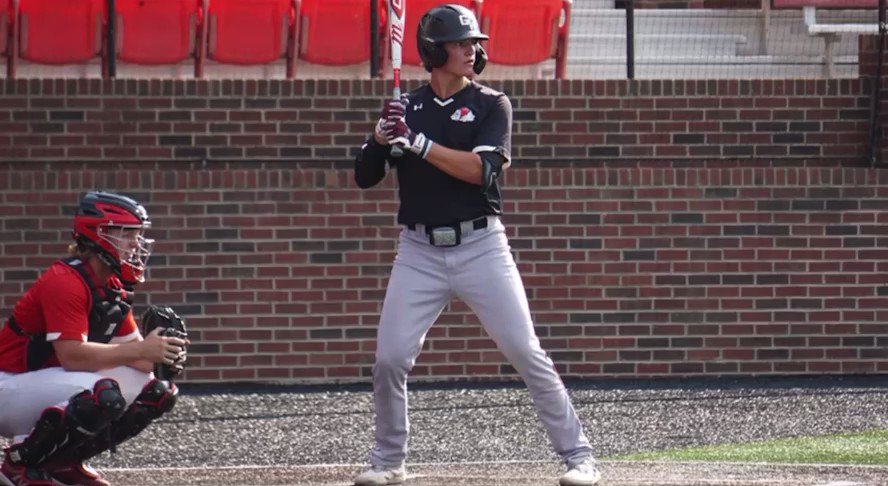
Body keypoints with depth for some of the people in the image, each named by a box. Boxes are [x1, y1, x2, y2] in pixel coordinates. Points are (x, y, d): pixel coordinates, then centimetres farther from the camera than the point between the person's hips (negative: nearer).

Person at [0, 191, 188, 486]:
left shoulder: (114, 288, 8)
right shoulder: (65, 282, -21)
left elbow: (130, 349, 6)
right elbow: (72, 354, -30)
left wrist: (160, 354, -17)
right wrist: (142, 351, -29)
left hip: (51, 389, 9)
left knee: (157, 393, 1)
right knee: (104, 394, -34)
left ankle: (62, 461, 8)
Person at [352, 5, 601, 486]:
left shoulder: (491, 105, 2)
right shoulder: (407, 107, 9)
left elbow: (480, 169, -14)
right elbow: (365, 177, 7)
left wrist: (418, 141, -19)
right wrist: (381, 136, -13)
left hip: (480, 247, -2)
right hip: (420, 251, 2)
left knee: (526, 352, -7)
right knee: (389, 359, -5)